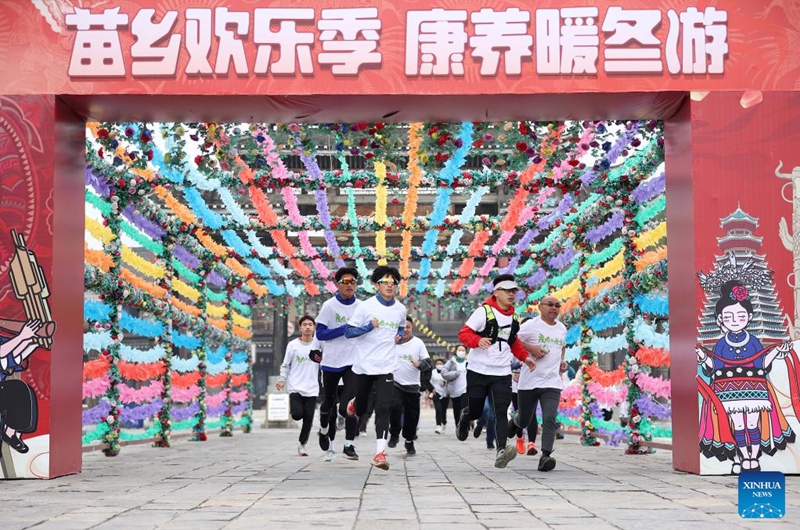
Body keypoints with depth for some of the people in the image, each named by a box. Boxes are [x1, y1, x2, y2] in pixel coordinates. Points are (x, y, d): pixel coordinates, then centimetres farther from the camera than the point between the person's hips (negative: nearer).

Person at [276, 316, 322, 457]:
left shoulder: (318, 344, 2)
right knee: (297, 415, -18)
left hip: (312, 388, 1)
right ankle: (293, 406, 17)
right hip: (295, 387, -1)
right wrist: (282, 380, -6)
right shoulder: (293, 345, 0)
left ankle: (302, 444, 19)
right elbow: (285, 365, 5)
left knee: (308, 419, 0)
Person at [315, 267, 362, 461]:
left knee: (349, 405, -15)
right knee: (328, 403, 16)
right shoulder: (329, 306, -4)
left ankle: (349, 445, -6)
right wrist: (345, 328, -19)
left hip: (353, 362, 0)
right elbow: (320, 334, -9)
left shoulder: (361, 307, 2)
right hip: (331, 362, 0)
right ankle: (324, 431, 44)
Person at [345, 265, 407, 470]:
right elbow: (348, 332, -7)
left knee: (383, 409, -14)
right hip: (364, 365, -1)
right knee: (361, 410, 15)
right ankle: (354, 404, 53)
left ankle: (380, 453, -16)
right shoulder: (365, 306, -7)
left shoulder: (401, 309, 5)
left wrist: (400, 336, 3)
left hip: (386, 368, 1)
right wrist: (369, 326, -22)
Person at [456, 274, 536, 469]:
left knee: (501, 412, -13)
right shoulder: (484, 311, -8)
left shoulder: (514, 317, 11)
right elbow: (464, 334, -11)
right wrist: (478, 340, -31)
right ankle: (464, 418, 45)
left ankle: (501, 451, -24)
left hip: (502, 374, 4)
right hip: (478, 371, -4)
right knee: (475, 412, 9)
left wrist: (525, 357, 12)